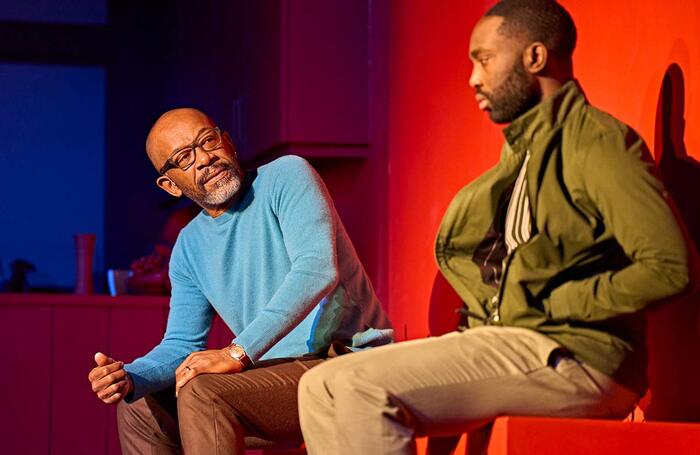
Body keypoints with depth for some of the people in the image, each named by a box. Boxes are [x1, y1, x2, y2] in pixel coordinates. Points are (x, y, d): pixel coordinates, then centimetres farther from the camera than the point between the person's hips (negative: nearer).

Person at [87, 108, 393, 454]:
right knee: (140, 408, 11)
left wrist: (238, 352, -31)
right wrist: (129, 379, -12)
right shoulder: (189, 247, 11)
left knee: (203, 393, -27)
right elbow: (181, 344, 12)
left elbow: (318, 269, -25)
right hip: (274, 373, 8)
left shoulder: (286, 176, -9)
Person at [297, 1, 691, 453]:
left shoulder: (598, 141, -8)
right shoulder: (521, 150, 21)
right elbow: (452, 246, 32)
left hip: (574, 357, -9)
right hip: (507, 342, 9)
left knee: (364, 388, -23)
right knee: (322, 388, -4)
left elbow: (668, 266, -19)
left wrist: (554, 306, -13)